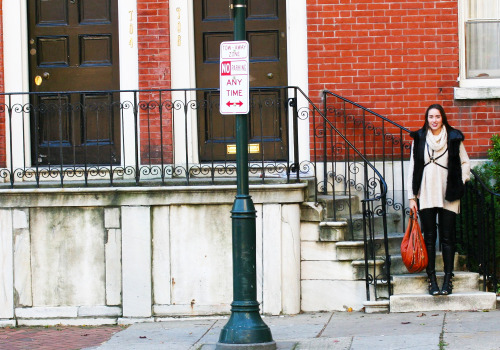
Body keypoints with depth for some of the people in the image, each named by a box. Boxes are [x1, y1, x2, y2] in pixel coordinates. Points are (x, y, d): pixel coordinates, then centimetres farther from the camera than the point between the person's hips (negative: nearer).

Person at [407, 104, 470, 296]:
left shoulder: (454, 138, 2)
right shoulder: (419, 139, 5)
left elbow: (465, 163, 12)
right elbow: (413, 168, 6)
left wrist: (460, 183, 0)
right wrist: (412, 197, 2)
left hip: (448, 196, -1)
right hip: (426, 197, 1)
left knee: (447, 237, 1)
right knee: (429, 238, 2)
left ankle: (448, 278, 6)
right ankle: (432, 278, 5)